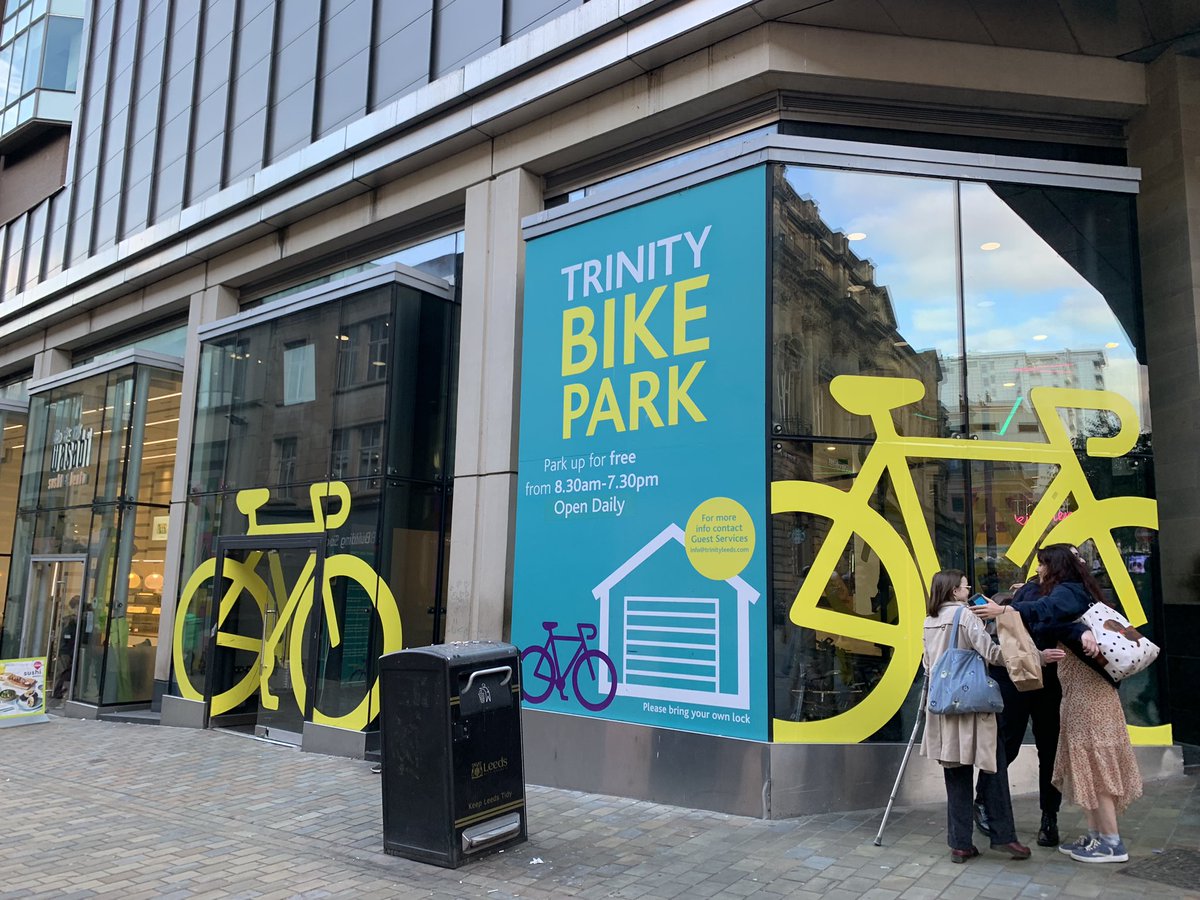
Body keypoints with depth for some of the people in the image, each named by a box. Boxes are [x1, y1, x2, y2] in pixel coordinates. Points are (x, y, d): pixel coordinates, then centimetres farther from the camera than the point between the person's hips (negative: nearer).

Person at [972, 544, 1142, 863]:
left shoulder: (1068, 591, -9)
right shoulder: (1073, 594, 20)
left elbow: (1045, 610, -32)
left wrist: (1004, 610, -39)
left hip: (1089, 688, -9)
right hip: (1079, 690, 9)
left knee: (1093, 761, -5)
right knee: (1086, 762, 10)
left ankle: (1112, 843, 0)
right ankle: (1095, 834, 14)